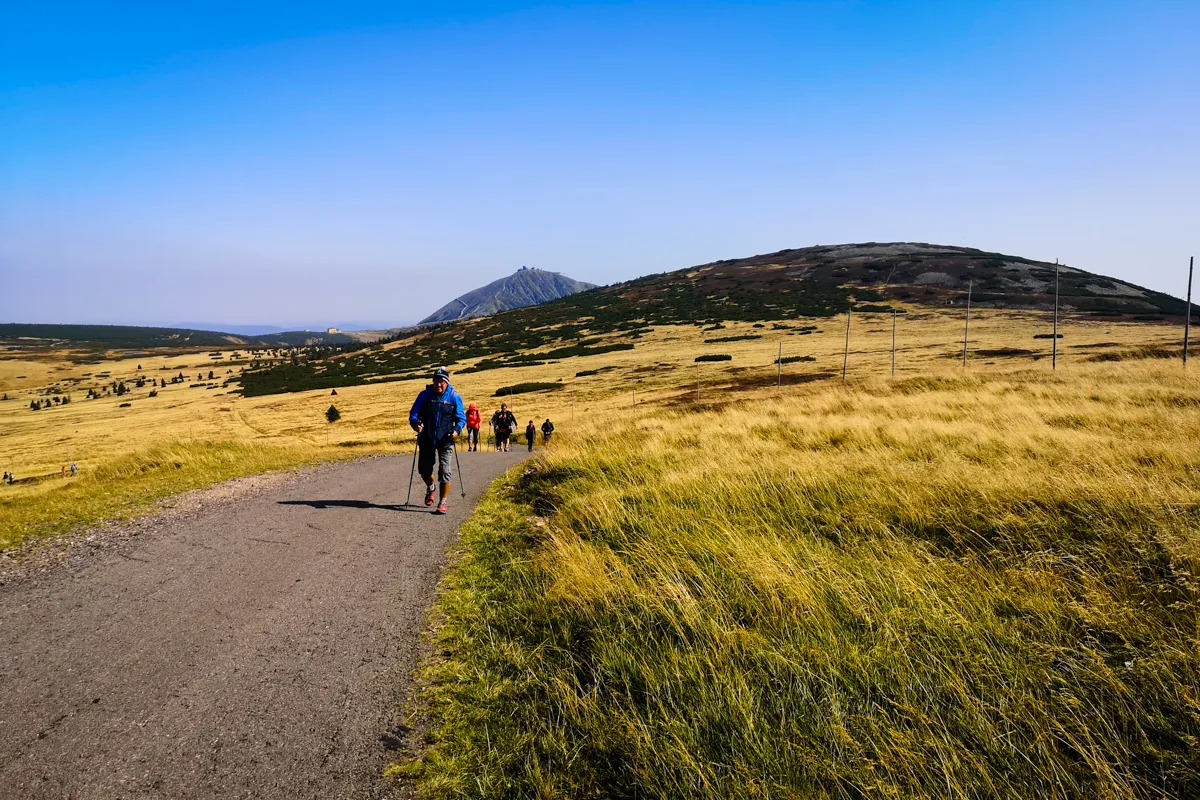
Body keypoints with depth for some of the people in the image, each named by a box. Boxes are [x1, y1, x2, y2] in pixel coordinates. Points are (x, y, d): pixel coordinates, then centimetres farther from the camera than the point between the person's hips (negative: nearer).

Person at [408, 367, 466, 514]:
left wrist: (457, 429, -17)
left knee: (444, 472, -6)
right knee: (423, 469, 9)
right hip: (426, 439, 2)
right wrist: (416, 424, -20)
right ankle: (430, 488, 42)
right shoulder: (425, 395, -1)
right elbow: (413, 413, 2)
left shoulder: (454, 397, -3)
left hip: (445, 440, -2)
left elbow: (461, 418, 3)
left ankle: (443, 503, 4)